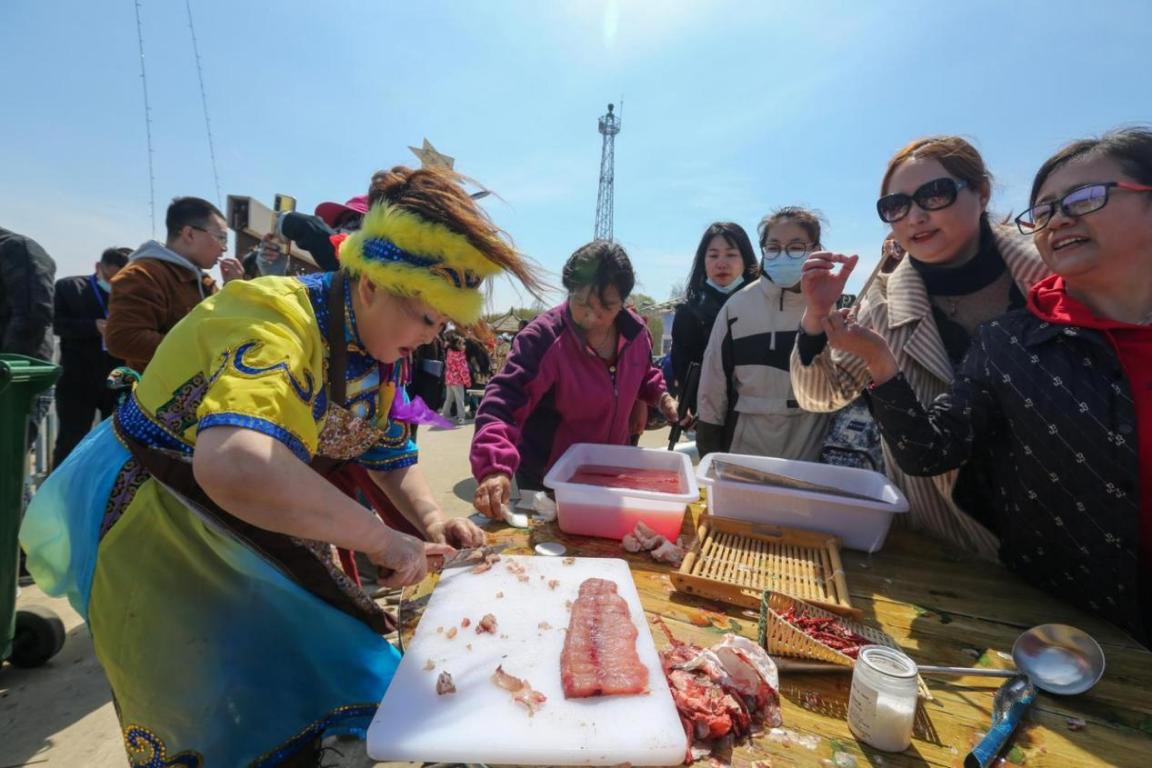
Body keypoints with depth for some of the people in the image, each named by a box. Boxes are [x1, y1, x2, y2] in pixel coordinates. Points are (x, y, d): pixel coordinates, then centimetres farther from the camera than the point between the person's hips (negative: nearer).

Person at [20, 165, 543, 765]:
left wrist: (429, 518, -14)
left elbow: (391, 456, 3)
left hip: (256, 526, 7)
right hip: (157, 528, -6)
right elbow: (235, 465, -50)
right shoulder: (276, 324, -32)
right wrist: (380, 538, -40)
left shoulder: (379, 348, -6)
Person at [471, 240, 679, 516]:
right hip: (547, 477, -5)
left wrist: (660, 395, -5)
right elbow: (503, 403, -35)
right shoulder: (543, 337, -27)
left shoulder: (635, 331, -8)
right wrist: (495, 468, -49)